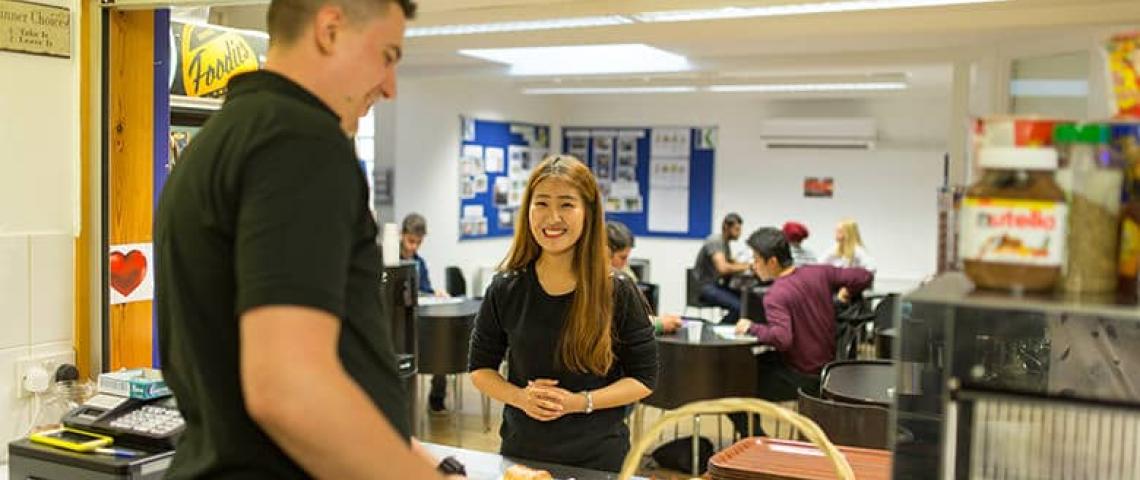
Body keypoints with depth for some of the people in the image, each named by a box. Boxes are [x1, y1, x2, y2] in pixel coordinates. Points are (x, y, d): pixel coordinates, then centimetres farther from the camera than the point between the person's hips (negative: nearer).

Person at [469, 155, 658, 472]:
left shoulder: (618, 292, -9)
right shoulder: (505, 289, -4)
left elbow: (644, 378, -5)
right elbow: (480, 368, 5)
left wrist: (581, 402, -18)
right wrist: (520, 397, -14)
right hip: (521, 451, 2)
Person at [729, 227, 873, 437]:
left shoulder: (775, 296, -24)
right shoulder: (820, 273, -5)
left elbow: (782, 338, -38)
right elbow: (865, 277, -2)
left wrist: (751, 328, -23)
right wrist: (847, 292, 16)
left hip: (802, 378, -8)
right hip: (826, 366, 8)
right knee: (752, 363, 26)